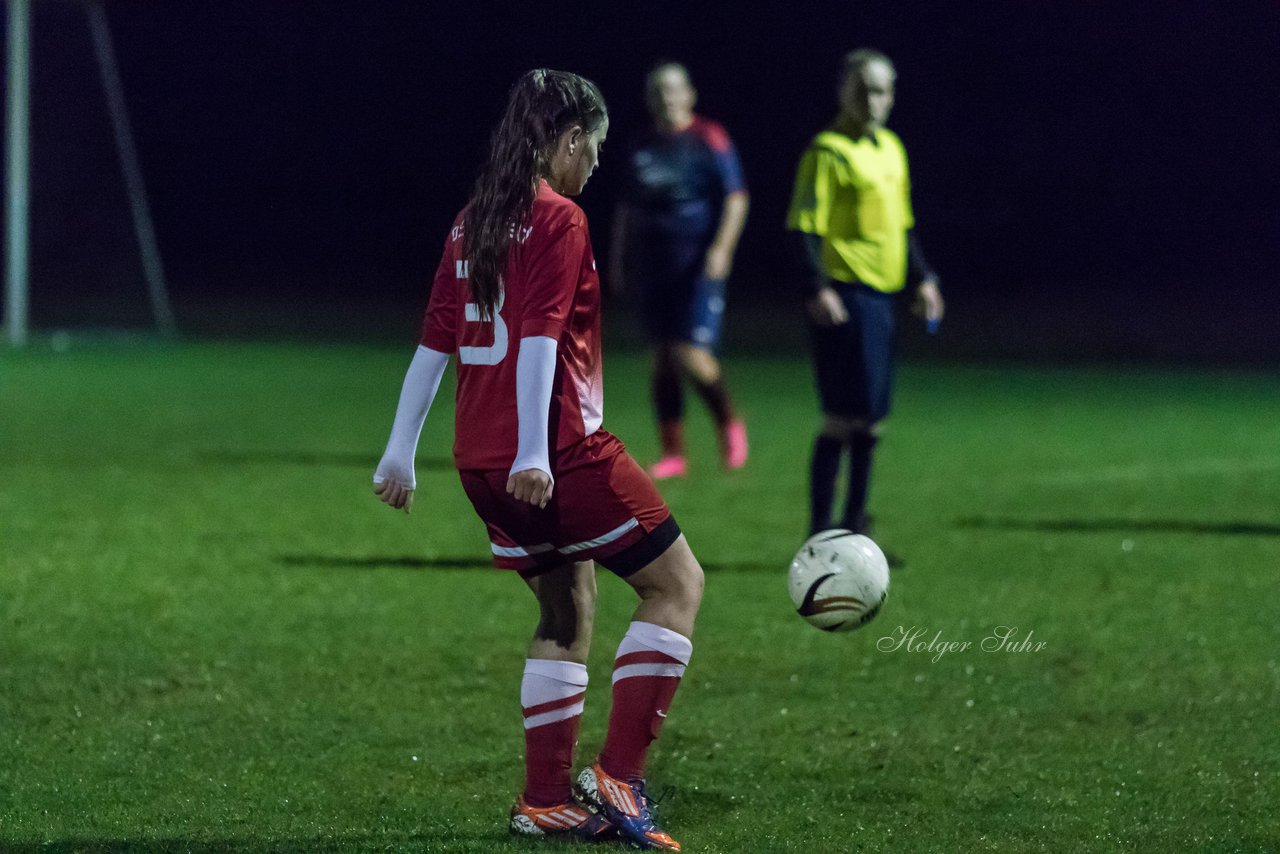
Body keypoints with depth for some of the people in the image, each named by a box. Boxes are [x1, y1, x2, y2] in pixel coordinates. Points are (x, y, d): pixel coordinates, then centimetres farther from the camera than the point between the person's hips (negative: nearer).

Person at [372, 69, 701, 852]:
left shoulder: (472, 223, 14)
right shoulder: (559, 222, -10)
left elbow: (435, 343, 16)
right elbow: (540, 340, -19)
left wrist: (401, 453, 19)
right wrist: (533, 455, -24)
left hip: (480, 459, 8)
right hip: (560, 457, -8)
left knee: (568, 612, 21)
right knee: (677, 583, 2)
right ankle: (617, 776, -6)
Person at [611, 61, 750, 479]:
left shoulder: (709, 140, -4)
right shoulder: (643, 147, 12)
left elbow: (736, 199, -6)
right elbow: (627, 208, 22)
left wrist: (721, 249, -16)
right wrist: (618, 257, 19)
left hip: (698, 268, -6)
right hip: (654, 267, 6)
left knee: (692, 355, -14)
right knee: (662, 359, 5)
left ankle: (728, 423, 12)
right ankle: (672, 453, 10)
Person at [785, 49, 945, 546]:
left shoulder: (890, 148, 16)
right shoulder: (828, 152, -9)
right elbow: (804, 228, -13)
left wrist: (921, 278, 19)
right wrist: (817, 289, -24)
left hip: (880, 294, 8)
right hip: (844, 295, -8)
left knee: (869, 419, 11)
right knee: (844, 416, -10)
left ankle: (853, 529, 18)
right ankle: (821, 533, -6)